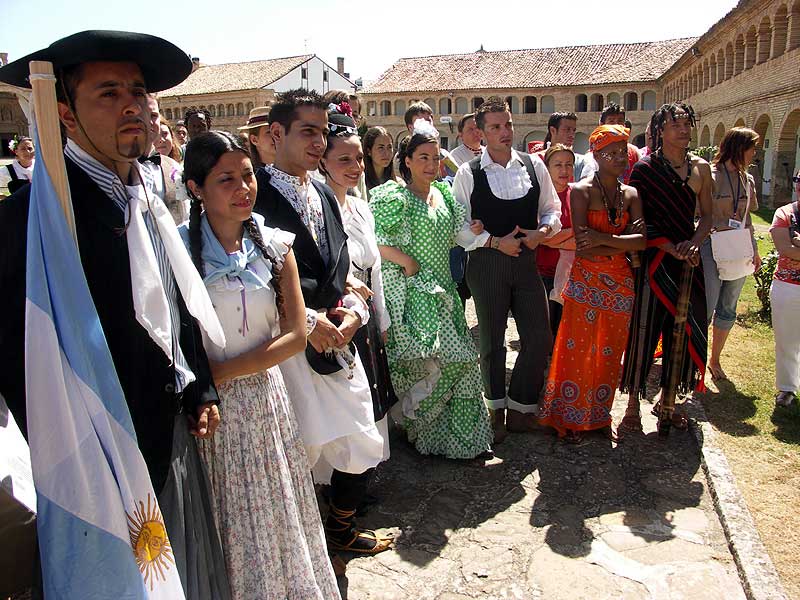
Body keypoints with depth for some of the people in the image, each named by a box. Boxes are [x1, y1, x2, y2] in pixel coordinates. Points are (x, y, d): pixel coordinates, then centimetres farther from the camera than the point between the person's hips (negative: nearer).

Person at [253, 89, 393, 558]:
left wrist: (352, 310, 0)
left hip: (336, 338, 7)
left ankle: (342, 527, 40)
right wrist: (308, 320, -15)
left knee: (363, 448, 14)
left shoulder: (324, 194, 15)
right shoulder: (255, 193, -10)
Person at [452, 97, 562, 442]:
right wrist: (495, 242, -14)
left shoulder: (534, 166, 5)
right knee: (492, 342, 10)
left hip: (527, 260, 3)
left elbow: (552, 209, 13)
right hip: (486, 264, -3)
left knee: (540, 339, 3)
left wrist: (543, 231, -7)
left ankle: (520, 410, 24)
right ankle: (496, 411, 30)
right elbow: (459, 226, -5)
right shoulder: (468, 174, -4)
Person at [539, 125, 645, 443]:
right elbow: (582, 246, -17)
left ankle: (599, 416, 27)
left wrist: (604, 238, -17)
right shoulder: (581, 191, -7)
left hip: (620, 283, 5)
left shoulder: (631, 194, 9)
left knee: (610, 354, 11)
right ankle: (570, 418, 15)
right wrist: (623, 242, -12)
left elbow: (642, 241, -5)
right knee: (578, 351, 0)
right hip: (586, 282, -5)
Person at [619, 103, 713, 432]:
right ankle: (633, 402, 11)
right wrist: (670, 247, -16)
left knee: (684, 330, 10)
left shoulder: (701, 168, 8)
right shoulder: (645, 168, -6)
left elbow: (707, 215, 11)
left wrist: (694, 243, -8)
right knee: (644, 330, -3)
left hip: (688, 259, 5)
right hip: (654, 260, -5)